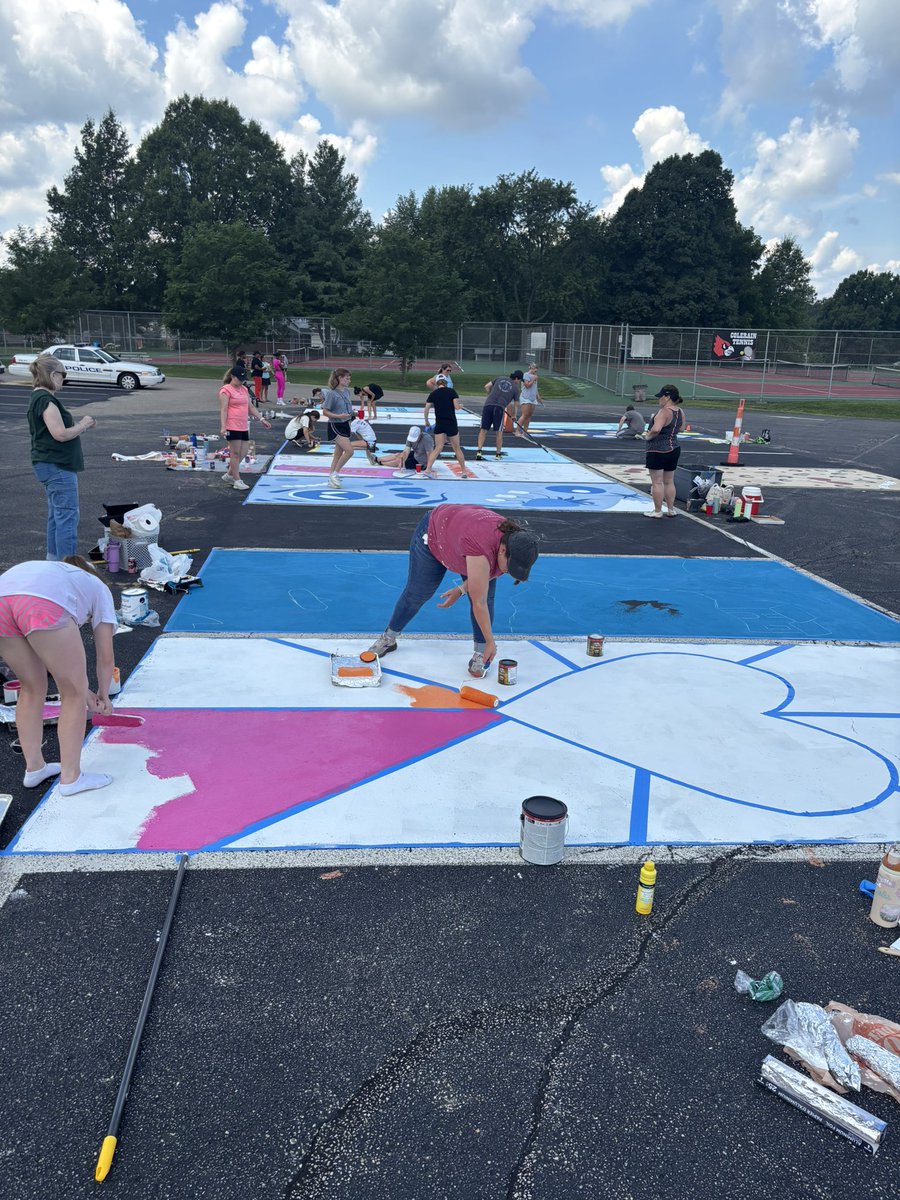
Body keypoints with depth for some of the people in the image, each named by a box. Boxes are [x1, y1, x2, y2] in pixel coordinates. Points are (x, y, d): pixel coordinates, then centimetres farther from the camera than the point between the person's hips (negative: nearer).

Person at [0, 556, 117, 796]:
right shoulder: (99, 588, 32)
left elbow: (55, 657, 40)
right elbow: (106, 657, 28)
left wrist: (84, 691, 42)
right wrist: (103, 695, 44)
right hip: (43, 605, -6)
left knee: (32, 688, 26)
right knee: (73, 695, 13)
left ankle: (34, 768, 36)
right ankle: (71, 777, 20)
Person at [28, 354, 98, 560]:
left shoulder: (40, 398, 14)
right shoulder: (46, 400, -18)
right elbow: (61, 434, -23)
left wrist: (80, 424, 9)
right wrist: (83, 425, -8)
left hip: (51, 465, 11)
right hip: (56, 466, -11)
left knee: (57, 515, 17)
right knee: (68, 516, -8)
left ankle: (54, 559, 25)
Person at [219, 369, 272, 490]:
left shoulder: (244, 389, 18)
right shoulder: (226, 390, -6)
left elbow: (251, 406, 22)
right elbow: (223, 410, -13)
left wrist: (261, 419, 16)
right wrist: (223, 427, -21)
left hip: (244, 426, 8)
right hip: (232, 427, -8)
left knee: (242, 453, 9)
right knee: (235, 453, -3)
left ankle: (229, 475, 25)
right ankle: (237, 481, 3)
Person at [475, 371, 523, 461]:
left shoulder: (500, 378, 18)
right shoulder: (515, 388, 11)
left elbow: (486, 387, 15)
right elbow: (516, 403, 19)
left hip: (488, 405, 2)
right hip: (500, 408, -2)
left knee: (483, 430, 6)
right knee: (499, 431, 10)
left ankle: (479, 451, -3)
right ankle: (498, 453, 16)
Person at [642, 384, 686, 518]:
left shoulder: (664, 411, -20)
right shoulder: (680, 411, 6)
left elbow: (656, 429, -33)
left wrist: (647, 436, -15)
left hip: (658, 451, -8)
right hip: (674, 449, 9)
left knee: (657, 482, 1)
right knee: (669, 482, 17)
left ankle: (657, 511, 7)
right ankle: (671, 509, 23)